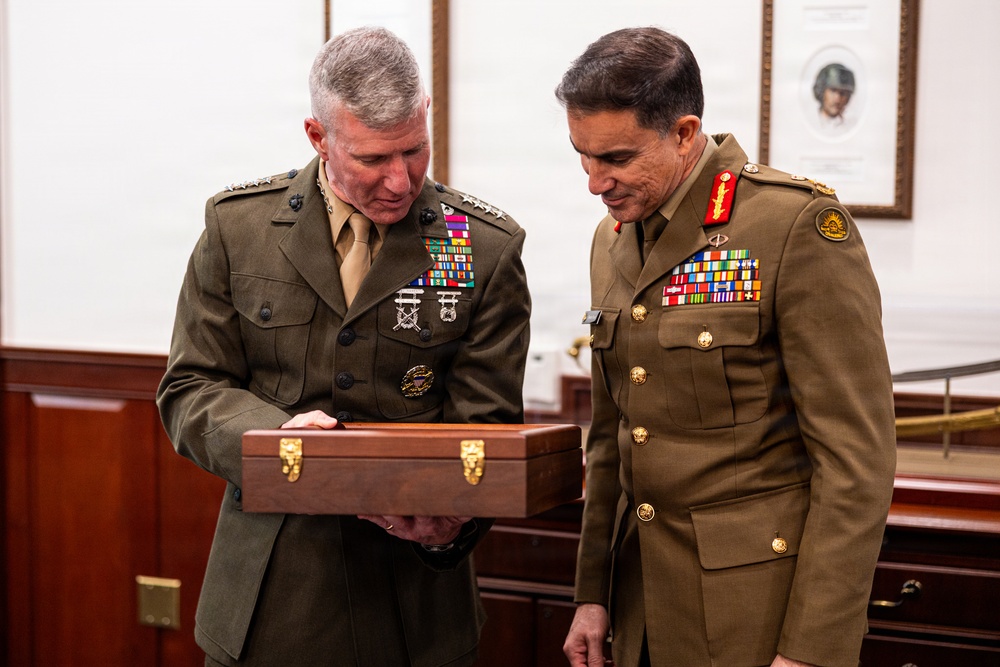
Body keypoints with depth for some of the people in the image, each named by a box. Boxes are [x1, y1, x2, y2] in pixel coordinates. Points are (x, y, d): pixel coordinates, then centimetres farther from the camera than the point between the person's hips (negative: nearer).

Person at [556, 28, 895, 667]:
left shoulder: (800, 224, -14)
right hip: (645, 602, 7)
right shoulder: (613, 238, 9)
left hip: (759, 606, -6)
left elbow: (857, 456, -16)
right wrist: (592, 594, 13)